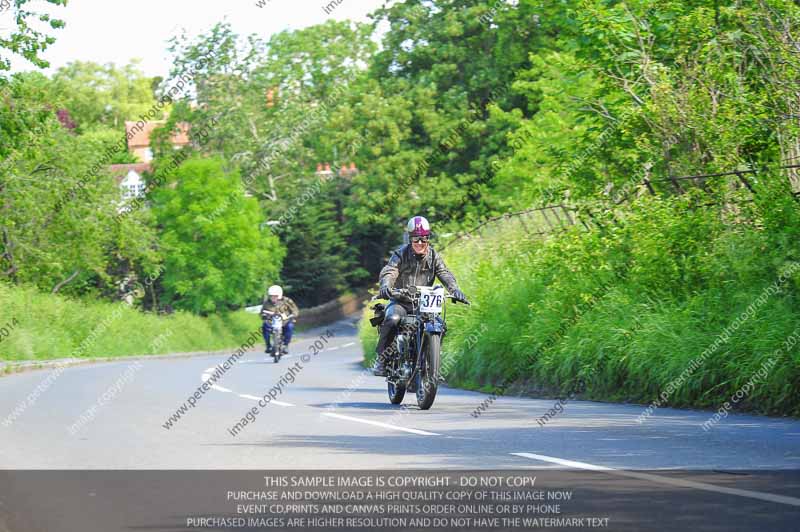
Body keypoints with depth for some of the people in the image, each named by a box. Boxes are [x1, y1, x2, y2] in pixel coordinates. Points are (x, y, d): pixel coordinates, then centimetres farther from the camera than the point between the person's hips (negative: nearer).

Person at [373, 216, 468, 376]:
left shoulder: (433, 256, 7)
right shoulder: (401, 254, -3)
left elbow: (445, 273, -6)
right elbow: (389, 271, -18)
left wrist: (454, 290, -26)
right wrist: (385, 286, -41)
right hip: (400, 301, -3)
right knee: (392, 319, -33)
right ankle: (381, 357, -19)